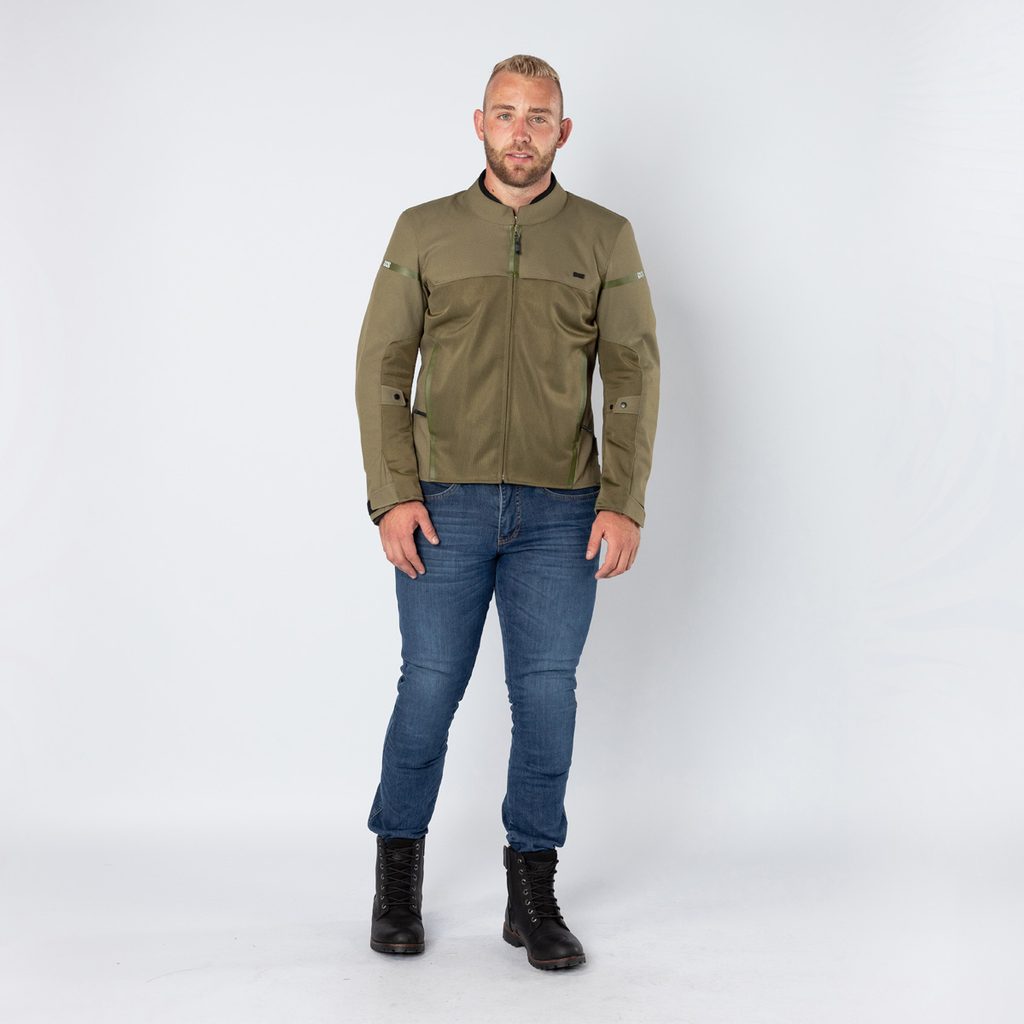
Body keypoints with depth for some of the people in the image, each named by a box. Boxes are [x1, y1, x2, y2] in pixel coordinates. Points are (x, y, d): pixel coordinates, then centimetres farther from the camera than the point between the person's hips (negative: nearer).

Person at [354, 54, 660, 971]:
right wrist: (393, 493, -7)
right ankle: (399, 873, 23)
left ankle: (533, 895, 16)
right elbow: (382, 367, 3)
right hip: (446, 505, 0)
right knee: (429, 691, 3)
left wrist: (624, 505, -6)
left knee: (548, 698, 2)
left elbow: (633, 376, 3)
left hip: (561, 512, 1)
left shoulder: (605, 239, 6)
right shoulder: (425, 232, 6)